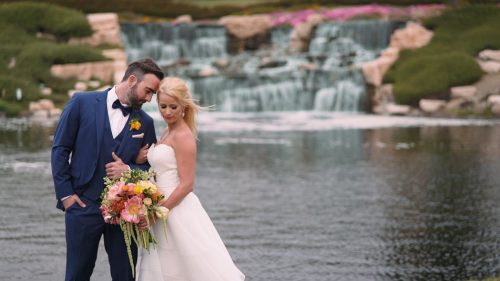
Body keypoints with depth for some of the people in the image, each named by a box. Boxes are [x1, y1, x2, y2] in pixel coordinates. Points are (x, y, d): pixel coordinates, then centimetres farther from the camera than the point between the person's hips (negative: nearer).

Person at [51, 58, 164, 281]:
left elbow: (151, 167, 11)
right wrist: (65, 193, -5)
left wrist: (129, 170, -11)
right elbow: (60, 149, 0)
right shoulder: (82, 103, -1)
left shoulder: (145, 123, 7)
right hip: (83, 205, -2)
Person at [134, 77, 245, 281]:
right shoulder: (167, 133, 13)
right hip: (163, 211, 9)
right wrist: (139, 161, 2)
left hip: (178, 211, -9)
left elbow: (187, 184, -18)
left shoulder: (183, 136, -13)